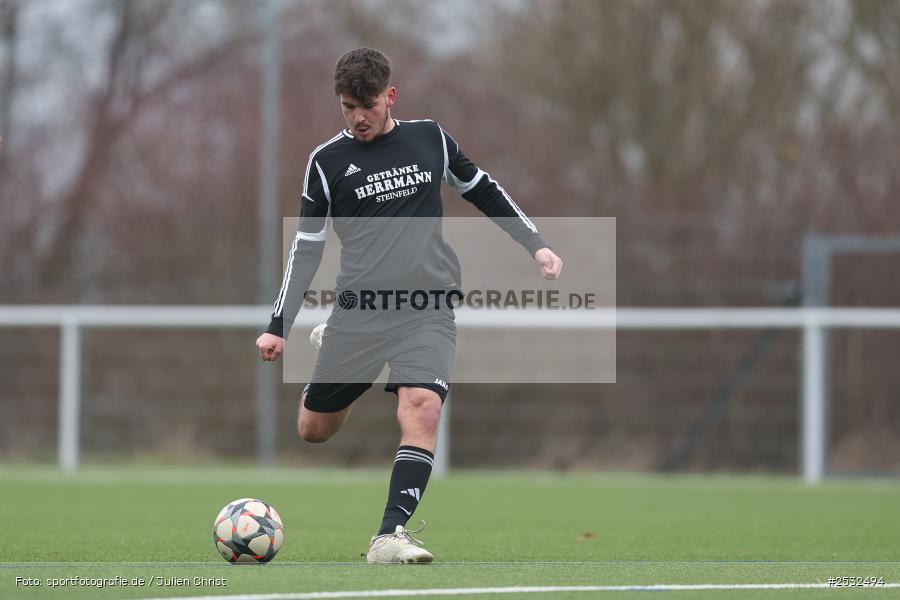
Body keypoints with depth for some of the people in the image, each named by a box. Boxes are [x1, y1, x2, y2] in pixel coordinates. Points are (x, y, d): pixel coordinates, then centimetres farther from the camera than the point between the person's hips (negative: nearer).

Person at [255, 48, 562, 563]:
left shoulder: (429, 139, 6)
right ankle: (329, 347, 42)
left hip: (427, 312, -1)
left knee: (422, 409, -24)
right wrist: (279, 327, 4)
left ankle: (391, 535, -25)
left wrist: (536, 244, 15)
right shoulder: (328, 162, 3)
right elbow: (307, 248, 8)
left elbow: (483, 191, 21)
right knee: (315, 429, 8)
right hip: (358, 309, 1)